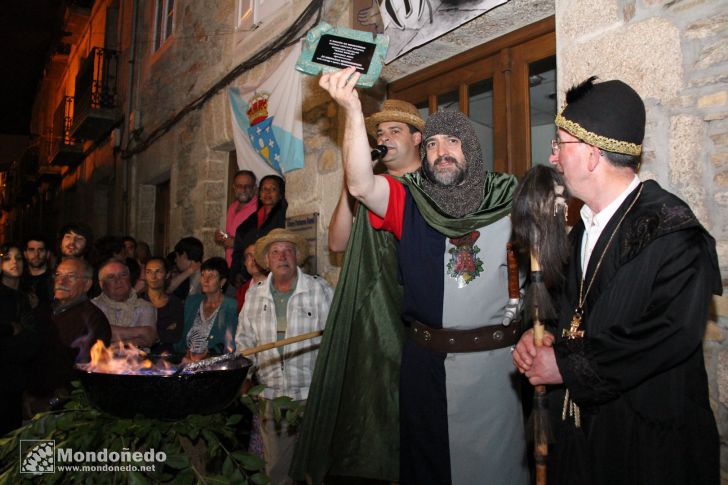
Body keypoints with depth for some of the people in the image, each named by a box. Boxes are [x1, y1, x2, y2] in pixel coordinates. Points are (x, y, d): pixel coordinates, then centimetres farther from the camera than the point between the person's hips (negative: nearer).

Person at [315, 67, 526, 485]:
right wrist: (353, 111, -28)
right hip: (426, 360, 1)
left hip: (495, 360, 0)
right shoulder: (409, 203, -1)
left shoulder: (507, 198, 0)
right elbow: (361, 185, -19)